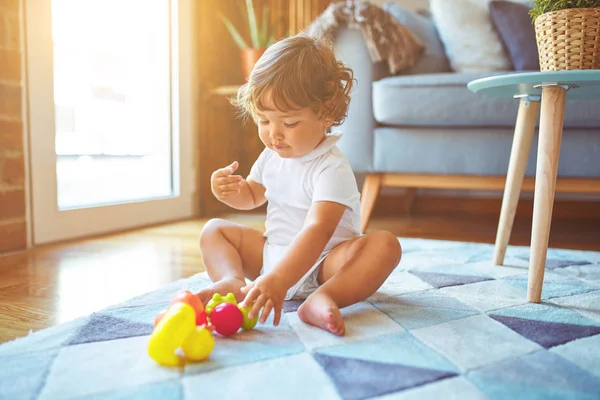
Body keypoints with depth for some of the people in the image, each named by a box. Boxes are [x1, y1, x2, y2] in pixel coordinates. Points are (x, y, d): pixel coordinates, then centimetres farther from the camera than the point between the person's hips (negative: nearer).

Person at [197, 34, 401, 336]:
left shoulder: (331, 168, -22)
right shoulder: (271, 156, 3)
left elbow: (317, 231, -36)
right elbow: (253, 195, 22)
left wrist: (277, 282, -48)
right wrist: (231, 191, -4)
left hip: (321, 264, -7)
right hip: (272, 253, 7)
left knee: (385, 245, -31)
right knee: (214, 229, 1)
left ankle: (322, 298, -47)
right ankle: (232, 280, -25)